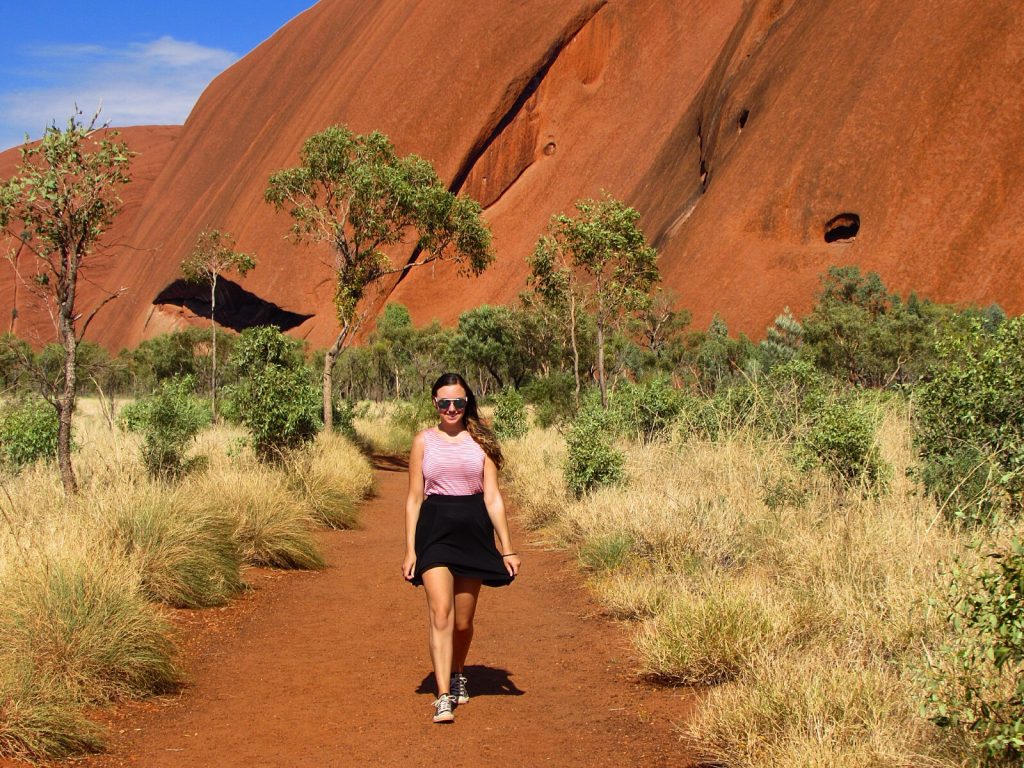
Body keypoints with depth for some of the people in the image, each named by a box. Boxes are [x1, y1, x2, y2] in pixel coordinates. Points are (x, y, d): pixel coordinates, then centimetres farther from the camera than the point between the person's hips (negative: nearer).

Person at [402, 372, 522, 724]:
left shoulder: (480, 441, 6)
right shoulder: (424, 440, 5)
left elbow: (492, 497, 4)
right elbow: (414, 498, 5)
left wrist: (507, 548, 0)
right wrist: (410, 549, 0)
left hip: (473, 531, 1)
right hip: (435, 529, -1)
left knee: (464, 621, 10)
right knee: (440, 614, -14)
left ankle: (457, 675, 37)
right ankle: (443, 697, -13)